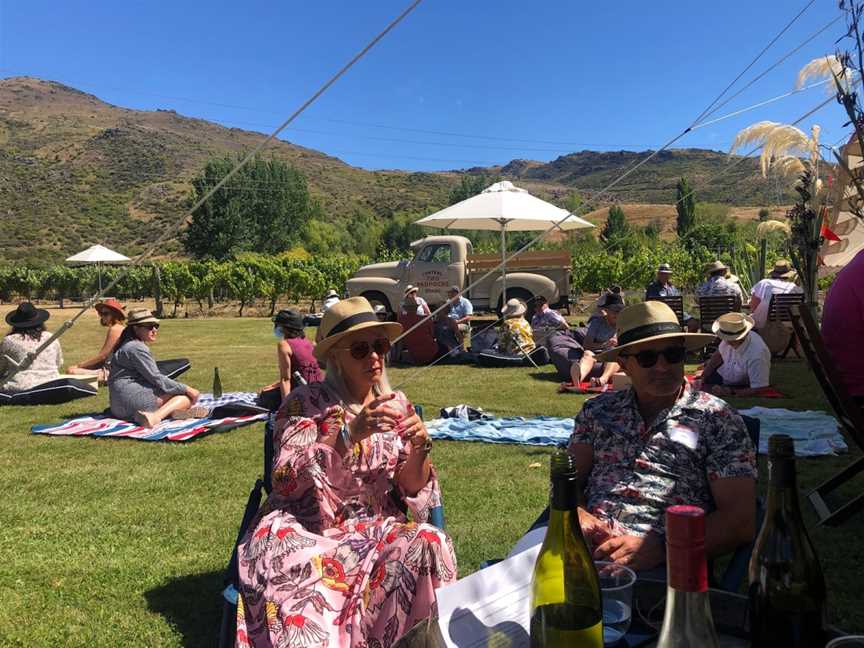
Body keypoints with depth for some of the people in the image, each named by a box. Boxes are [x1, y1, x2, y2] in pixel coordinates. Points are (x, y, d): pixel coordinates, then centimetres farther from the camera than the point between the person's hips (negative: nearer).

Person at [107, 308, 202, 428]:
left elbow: (151, 378, 20)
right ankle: (155, 416, -40)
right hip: (131, 395, -10)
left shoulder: (129, 346, 23)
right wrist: (186, 389, -12)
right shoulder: (136, 348, -10)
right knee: (187, 397, -14)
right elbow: (156, 379, -16)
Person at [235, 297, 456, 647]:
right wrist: (349, 433, -31)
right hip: (304, 530, -3)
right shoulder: (305, 403, -9)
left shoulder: (397, 404, 3)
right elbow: (285, 481, -21)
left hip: (373, 528, 4)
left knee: (429, 544, -25)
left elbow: (412, 491, 3)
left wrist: (419, 449, -18)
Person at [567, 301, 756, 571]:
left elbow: (740, 521, -2)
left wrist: (662, 549, -15)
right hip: (588, 550, 4)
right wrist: (576, 515, -8)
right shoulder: (598, 410, 15)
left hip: (663, 568, -4)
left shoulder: (717, 419, 5)